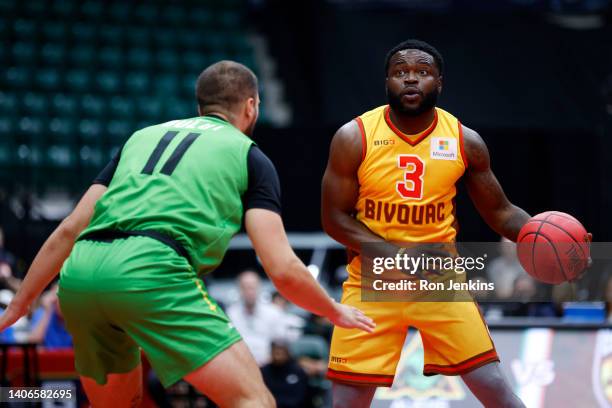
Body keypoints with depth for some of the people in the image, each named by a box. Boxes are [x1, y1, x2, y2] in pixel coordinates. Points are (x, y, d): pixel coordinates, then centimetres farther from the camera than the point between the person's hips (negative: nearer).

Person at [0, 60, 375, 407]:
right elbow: (283, 270, 7)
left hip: (78, 273, 6)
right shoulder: (249, 156, 17)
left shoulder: (143, 137, 31)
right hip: (151, 273, -6)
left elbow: (69, 230, 26)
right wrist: (337, 312, 25)